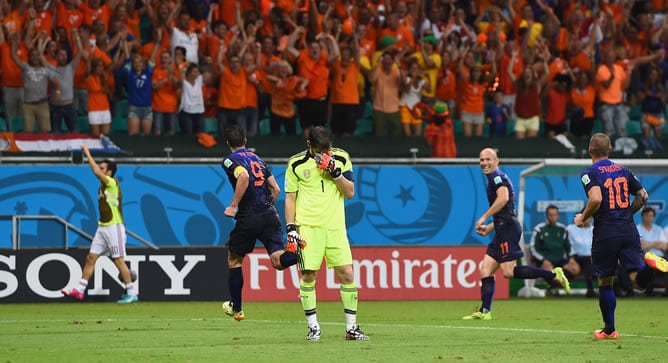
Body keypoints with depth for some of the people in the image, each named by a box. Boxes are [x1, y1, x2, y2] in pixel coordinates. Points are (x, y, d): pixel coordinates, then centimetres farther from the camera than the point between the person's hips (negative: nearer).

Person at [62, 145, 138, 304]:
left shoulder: (112, 183, -12)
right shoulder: (103, 186, 14)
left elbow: (96, 172, -25)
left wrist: (87, 153, -16)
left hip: (114, 227, -9)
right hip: (102, 227, 9)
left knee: (119, 260, -7)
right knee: (91, 257, 5)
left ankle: (132, 293, 0)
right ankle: (79, 290, 7)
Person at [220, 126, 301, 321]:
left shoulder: (230, 160, 0)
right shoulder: (257, 158, 22)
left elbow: (243, 176, -23)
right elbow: (276, 189, 19)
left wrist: (233, 206, -17)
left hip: (248, 217, -5)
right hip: (270, 215, 5)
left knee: (234, 260, 16)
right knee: (278, 260, -6)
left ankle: (236, 308, 23)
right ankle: (298, 251, -40)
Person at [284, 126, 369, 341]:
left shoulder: (341, 159, 4)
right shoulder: (296, 164, 1)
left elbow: (350, 192, 3)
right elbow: (290, 197, 6)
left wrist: (335, 172, -12)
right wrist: (290, 227, -2)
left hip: (335, 226, 1)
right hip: (308, 226, -1)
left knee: (347, 274, -4)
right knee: (308, 275, -6)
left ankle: (351, 327, 4)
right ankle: (313, 327, 5)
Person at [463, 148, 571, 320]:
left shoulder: (497, 177, -5)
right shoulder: (495, 179, 25)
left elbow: (503, 198, -24)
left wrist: (484, 217, -18)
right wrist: (489, 228, 23)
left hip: (508, 228, -10)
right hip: (503, 230, 10)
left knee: (509, 271, -17)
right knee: (486, 270, 5)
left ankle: (553, 274, -13)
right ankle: (484, 311, 1)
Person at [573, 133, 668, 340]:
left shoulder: (590, 173, -5)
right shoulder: (622, 170, 13)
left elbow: (596, 199, -20)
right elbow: (643, 195, 17)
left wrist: (582, 218, -4)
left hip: (606, 233, -4)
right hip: (629, 230, 4)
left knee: (605, 283, 12)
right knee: (638, 281, -5)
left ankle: (609, 330, 18)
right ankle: (650, 264, -38)